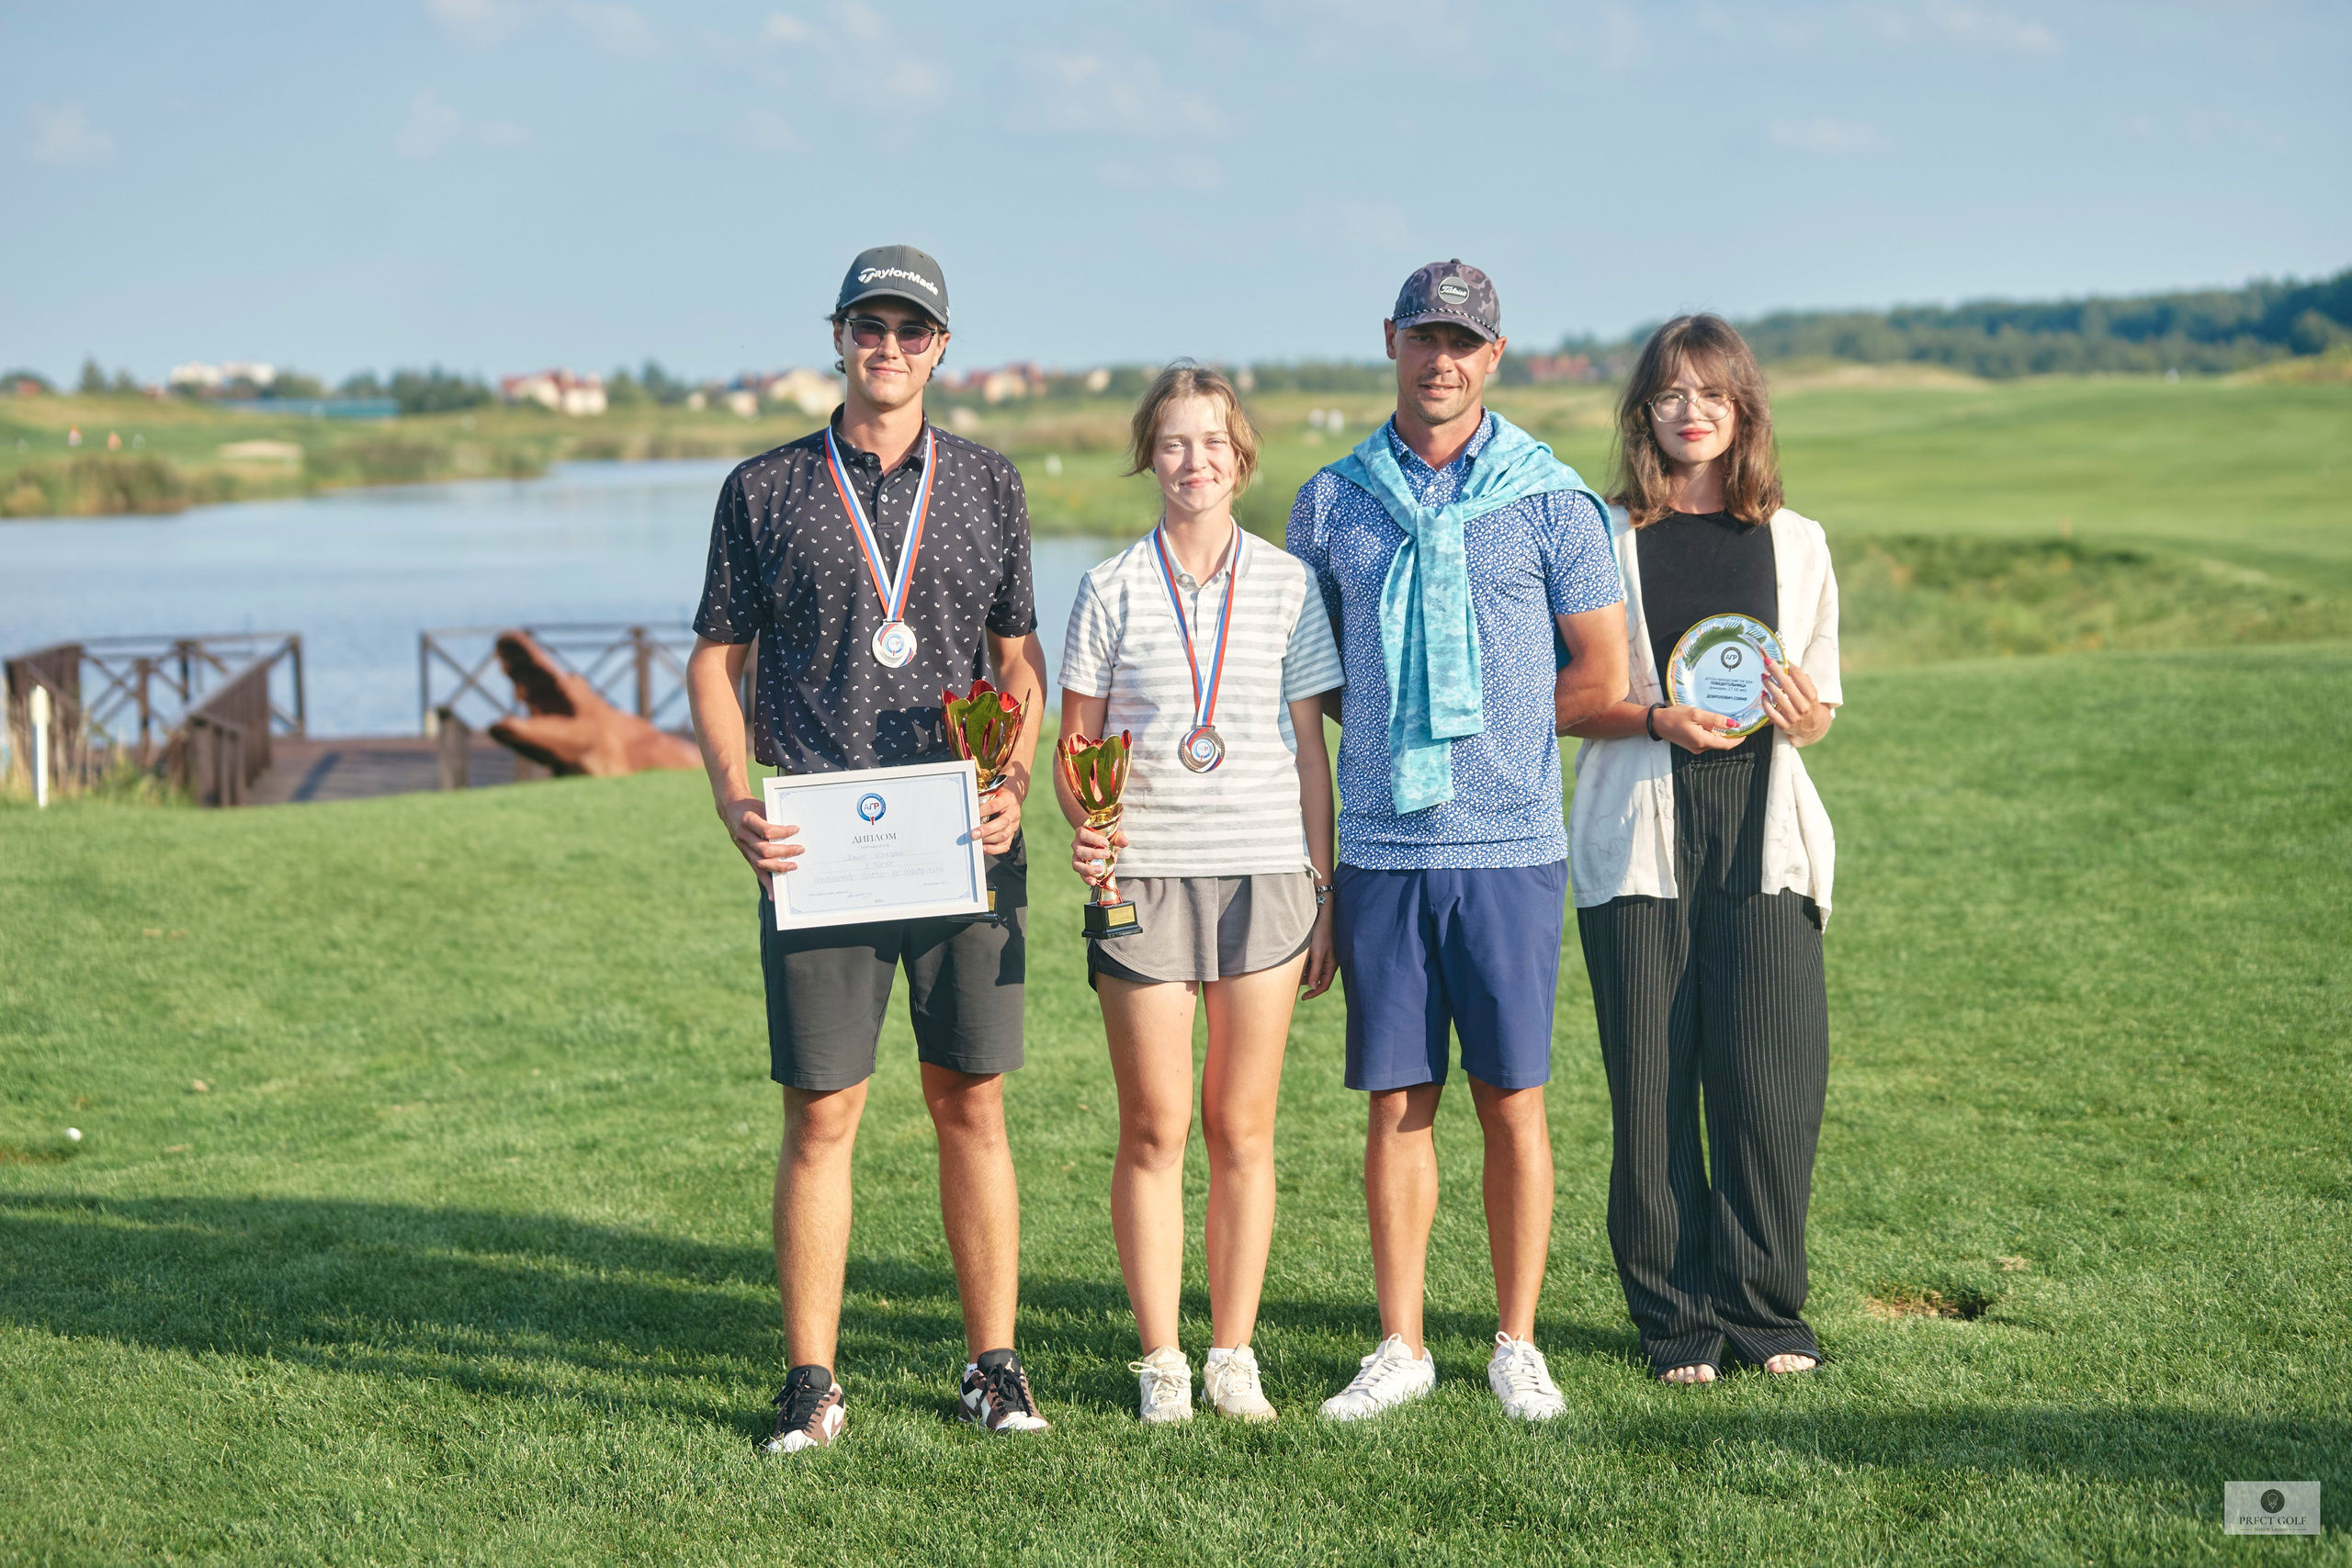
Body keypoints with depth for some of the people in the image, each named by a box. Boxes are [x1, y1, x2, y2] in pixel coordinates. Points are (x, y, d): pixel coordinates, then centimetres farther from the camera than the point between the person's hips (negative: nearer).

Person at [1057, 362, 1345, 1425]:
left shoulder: (1286, 585, 6)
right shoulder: (1113, 590, 4)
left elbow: (1310, 748, 8)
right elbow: (1077, 745, 7)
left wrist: (1324, 892, 5)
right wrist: (1083, 826, -14)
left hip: (1265, 872, 1)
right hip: (1143, 875, -1)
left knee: (1242, 1127, 4)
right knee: (1154, 1127, 1)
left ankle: (1234, 1354, 14)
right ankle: (1159, 1361, 11)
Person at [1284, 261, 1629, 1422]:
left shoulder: (1548, 500, 2)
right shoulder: (1331, 501, 9)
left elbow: (1602, 679, 3)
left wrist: (1478, 718, 1)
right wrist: (1409, 725, 3)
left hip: (1509, 846, -2)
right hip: (1379, 846, 2)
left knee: (1511, 1100, 3)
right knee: (1396, 1101, 5)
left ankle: (1516, 1346, 13)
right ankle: (1401, 1347, 13)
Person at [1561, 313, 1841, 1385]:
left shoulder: (1795, 543, 12)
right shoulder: (1606, 539, 6)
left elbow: (1823, 708, 16)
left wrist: (1803, 716, -7)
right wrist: (1657, 719, -12)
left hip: (1763, 830, 1)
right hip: (1640, 834, -1)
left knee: (1769, 1075, -4)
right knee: (1653, 1078, -2)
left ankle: (1763, 1312, 10)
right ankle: (1676, 1318, 9)